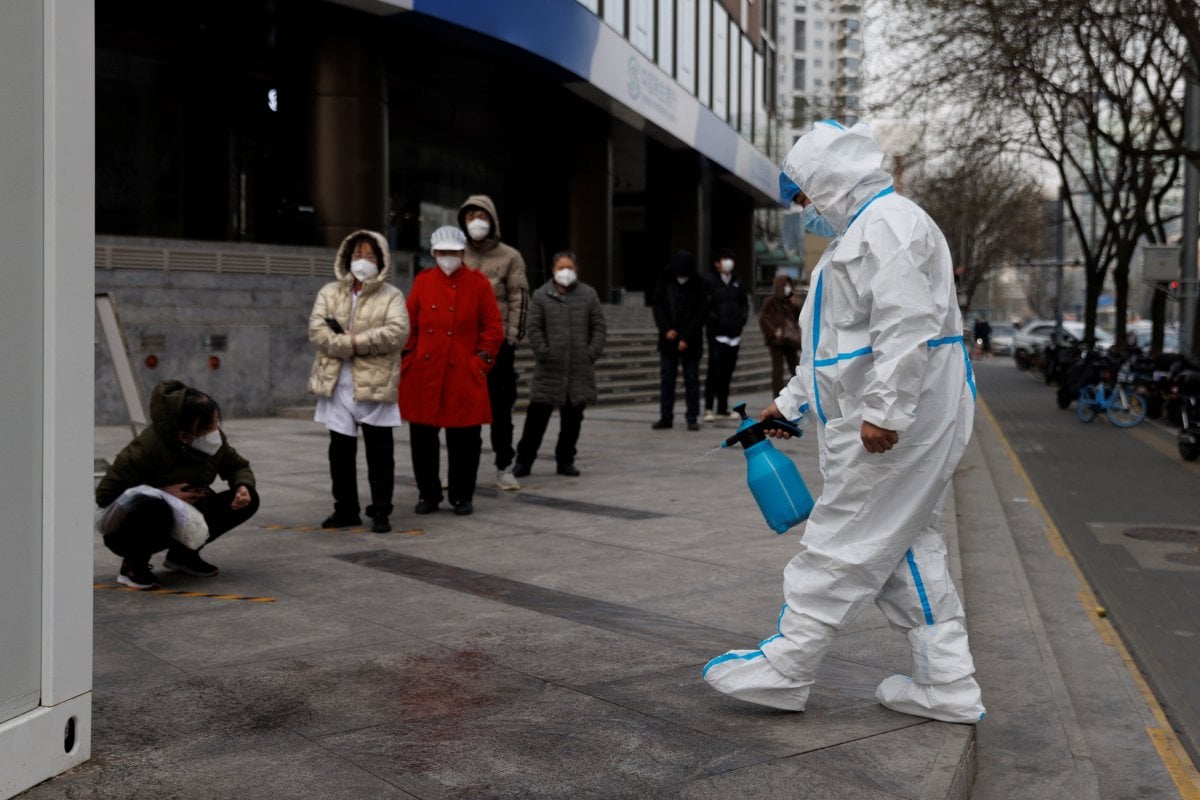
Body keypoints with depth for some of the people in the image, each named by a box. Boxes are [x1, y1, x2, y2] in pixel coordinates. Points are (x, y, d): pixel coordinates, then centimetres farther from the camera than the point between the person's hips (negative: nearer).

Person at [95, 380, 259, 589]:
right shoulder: (145, 448, -28)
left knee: (248, 501, -8)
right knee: (157, 508, -42)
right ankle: (133, 564, -11)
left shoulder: (214, 441, -10)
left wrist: (244, 487, -17)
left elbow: (239, 467, 8)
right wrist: (164, 493, -29)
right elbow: (104, 495, -25)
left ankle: (183, 554, 6)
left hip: (185, 522, 7)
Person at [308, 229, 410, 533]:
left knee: (380, 453, 2)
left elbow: (397, 333, -14)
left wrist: (353, 340, -15)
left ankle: (381, 512, 11)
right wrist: (351, 347, -16)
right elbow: (317, 330, -3)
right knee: (340, 451, 10)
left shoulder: (391, 296, 2)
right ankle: (345, 509, 22)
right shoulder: (329, 293, 11)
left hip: (376, 384, -3)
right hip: (337, 384, 3)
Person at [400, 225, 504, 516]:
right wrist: (408, 358, 2)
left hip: (463, 375, -2)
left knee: (464, 439, 3)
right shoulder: (423, 281, 8)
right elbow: (409, 323, 10)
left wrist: (482, 359, -5)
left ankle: (463, 496, 17)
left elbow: (493, 328, 3)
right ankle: (428, 494, 21)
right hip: (423, 375, 2)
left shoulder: (479, 283, 2)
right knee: (422, 438, 6)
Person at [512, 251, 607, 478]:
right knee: (537, 416, -1)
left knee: (572, 418, 8)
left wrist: (591, 354, -2)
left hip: (580, 369, 2)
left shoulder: (588, 295, 8)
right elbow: (534, 329, 1)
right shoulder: (540, 296, 4)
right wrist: (544, 353, -8)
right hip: (549, 369, -2)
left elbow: (599, 327, 8)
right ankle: (524, 460, 6)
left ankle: (565, 460, 19)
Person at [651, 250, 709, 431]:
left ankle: (692, 418, 7)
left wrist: (687, 338, -13)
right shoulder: (665, 282, 0)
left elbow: (701, 314, -8)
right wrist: (666, 329, -10)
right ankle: (666, 417, 12)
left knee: (691, 379, 1)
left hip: (690, 342, -2)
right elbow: (657, 306, 3)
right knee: (667, 379, 6)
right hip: (668, 340, 2)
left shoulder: (698, 286, -7)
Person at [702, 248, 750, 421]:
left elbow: (745, 303, 20)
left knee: (728, 371, 10)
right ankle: (708, 408, -4)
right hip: (717, 334, -6)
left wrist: (742, 319, 6)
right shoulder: (710, 281, -5)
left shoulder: (737, 282, 13)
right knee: (714, 370, -9)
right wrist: (714, 320, -14)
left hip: (734, 334, 6)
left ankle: (723, 407, 18)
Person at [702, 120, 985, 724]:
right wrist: (790, 402, 27)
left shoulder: (887, 224, -13)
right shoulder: (862, 232, 23)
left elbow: (906, 327, -25)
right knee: (904, 546, 13)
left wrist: (884, 412, -27)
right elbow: (836, 341, 28)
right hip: (901, 424, 11)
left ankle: (783, 670, 6)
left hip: (898, 422, -11)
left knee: (842, 544, -3)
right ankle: (946, 685, 17)